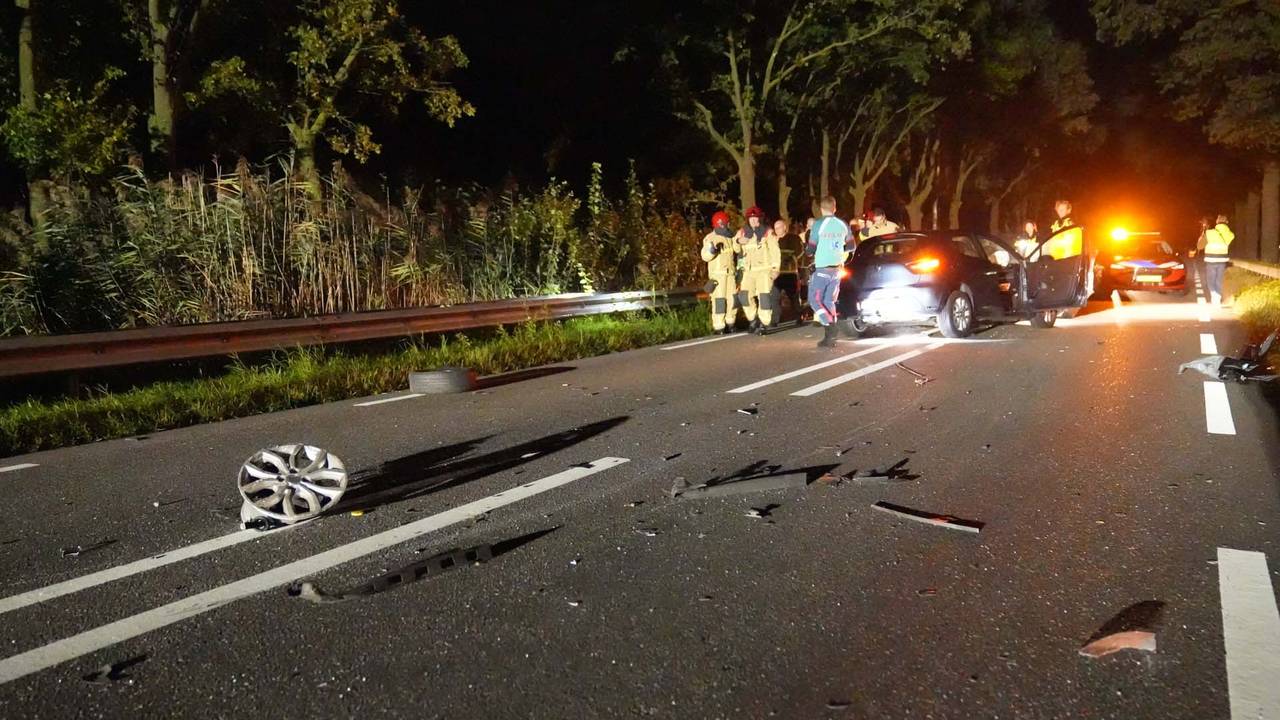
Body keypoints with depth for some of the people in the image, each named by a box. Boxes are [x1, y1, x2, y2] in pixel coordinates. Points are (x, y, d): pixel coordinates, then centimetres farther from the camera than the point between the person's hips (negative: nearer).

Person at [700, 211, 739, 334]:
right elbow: (705, 256, -15)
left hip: (730, 272, 7)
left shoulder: (729, 237, 14)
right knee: (719, 300, -9)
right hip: (717, 273, -7)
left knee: (732, 299, 7)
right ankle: (719, 327, -6)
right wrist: (712, 249, -32)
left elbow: (734, 251, 29)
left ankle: (729, 324, 20)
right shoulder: (710, 238, -7)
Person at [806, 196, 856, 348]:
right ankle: (829, 338, 7)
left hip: (822, 269, -5)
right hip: (837, 269, 5)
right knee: (829, 302, 11)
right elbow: (851, 246, 14)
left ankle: (832, 327, -16)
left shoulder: (818, 225, -12)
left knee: (814, 300, 4)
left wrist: (807, 250, 12)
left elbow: (810, 250, -11)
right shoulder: (843, 225, 4)